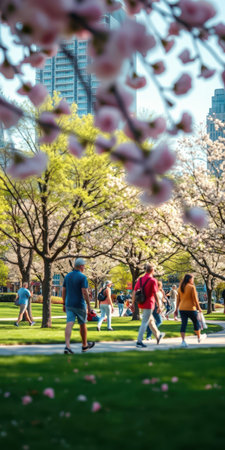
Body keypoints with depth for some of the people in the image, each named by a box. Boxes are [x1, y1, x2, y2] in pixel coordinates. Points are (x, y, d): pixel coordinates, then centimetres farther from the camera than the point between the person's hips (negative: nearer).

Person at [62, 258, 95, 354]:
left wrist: (64, 304, 18)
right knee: (82, 324, 14)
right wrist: (89, 305, -13)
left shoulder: (67, 276, 7)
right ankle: (85, 345, 30)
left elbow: (64, 291, 10)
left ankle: (67, 346, -23)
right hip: (79, 305, -4)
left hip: (69, 305, 4)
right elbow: (85, 292, -18)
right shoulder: (83, 277, -12)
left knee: (69, 325, -7)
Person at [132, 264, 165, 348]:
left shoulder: (140, 279, 6)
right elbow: (155, 295, -15)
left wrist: (133, 303, 10)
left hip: (141, 304, 7)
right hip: (149, 304, -7)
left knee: (151, 320, 23)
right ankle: (139, 341, -5)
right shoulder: (153, 280, -12)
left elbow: (134, 292, 5)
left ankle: (158, 335, 39)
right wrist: (158, 306, -9)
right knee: (145, 323, -4)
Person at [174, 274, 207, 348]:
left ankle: (183, 341, -9)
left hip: (182, 308, 5)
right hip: (191, 308, -5)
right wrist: (198, 307, -1)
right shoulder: (192, 287, -11)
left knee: (183, 324, 2)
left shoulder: (180, 287, 6)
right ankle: (199, 337, 34)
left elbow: (178, 299, 8)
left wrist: (176, 309, 12)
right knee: (196, 322, 16)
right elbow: (195, 299, -12)